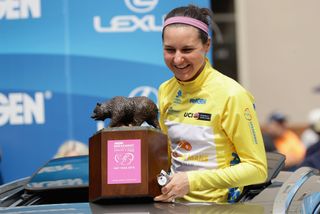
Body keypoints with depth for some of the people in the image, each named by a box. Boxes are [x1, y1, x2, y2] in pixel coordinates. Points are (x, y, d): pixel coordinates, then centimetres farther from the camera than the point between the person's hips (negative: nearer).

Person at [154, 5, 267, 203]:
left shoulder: (231, 95, -13)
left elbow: (257, 168, -11)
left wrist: (193, 181, -18)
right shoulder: (165, 91, 6)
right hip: (174, 200, 6)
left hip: (215, 204, -6)